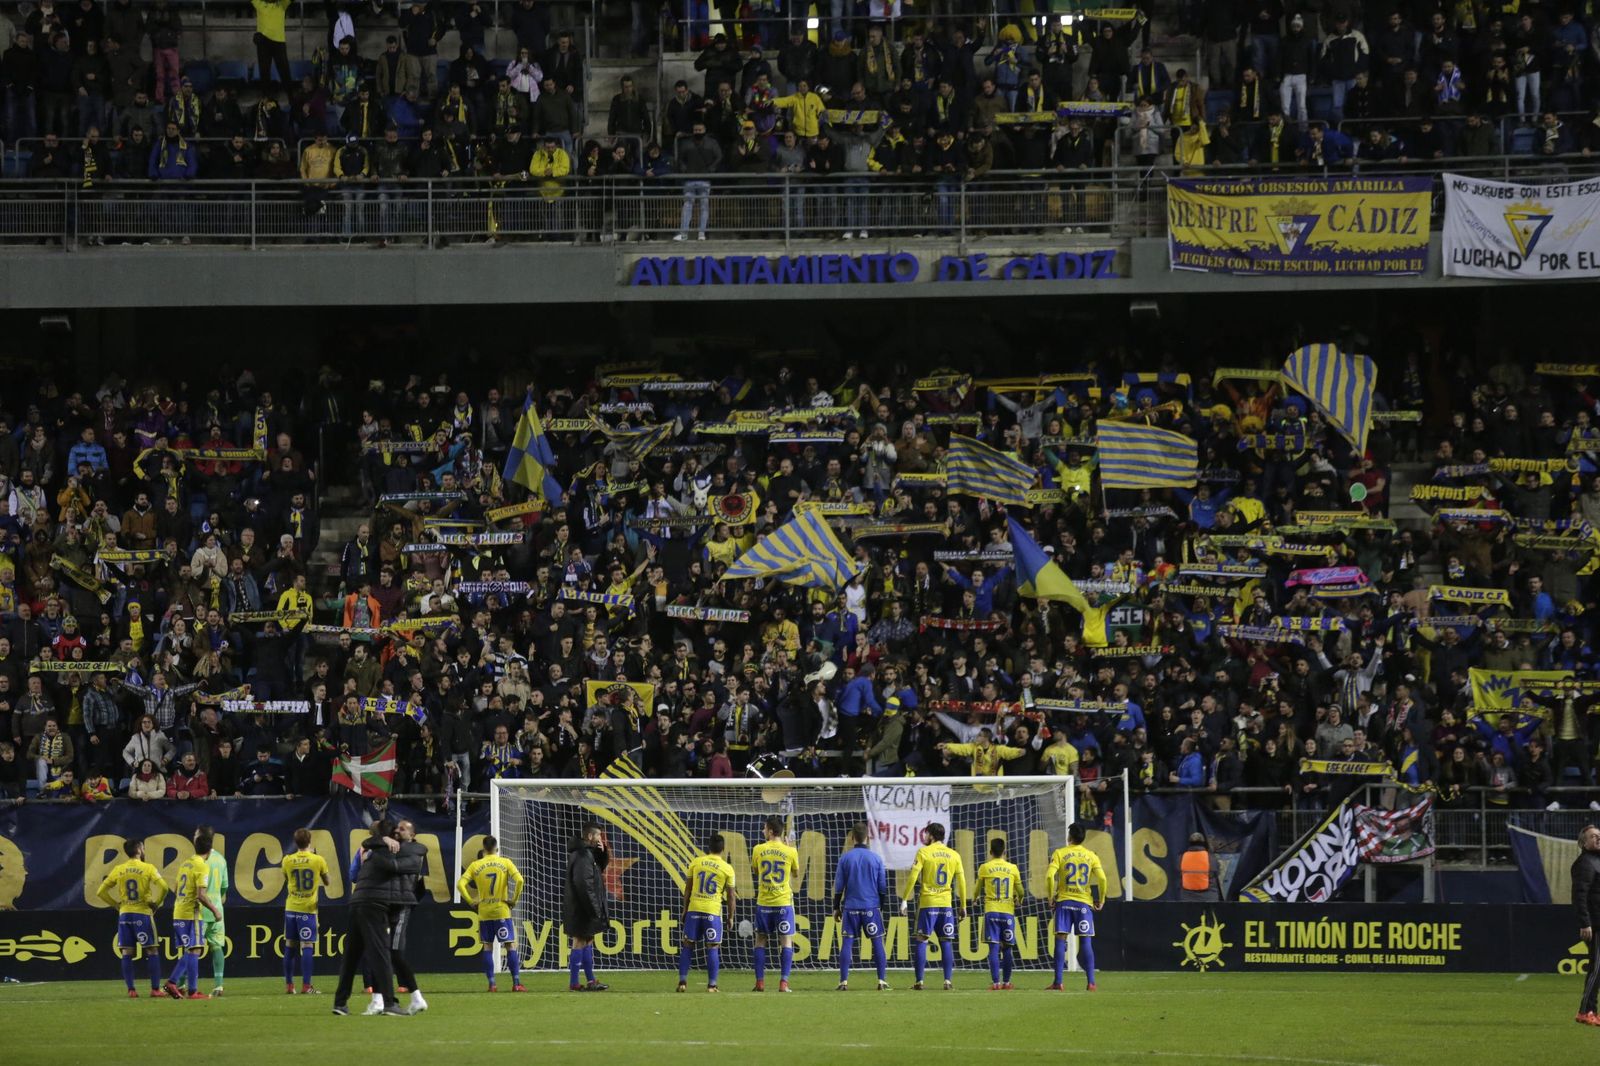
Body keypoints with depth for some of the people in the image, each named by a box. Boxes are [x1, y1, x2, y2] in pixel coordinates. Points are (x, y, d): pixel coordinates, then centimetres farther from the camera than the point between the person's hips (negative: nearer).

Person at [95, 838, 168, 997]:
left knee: (127, 954, 5)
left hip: (124, 914, 3)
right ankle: (155, 989, -2)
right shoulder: (148, 868, -5)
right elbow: (163, 887, -18)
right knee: (152, 952, 3)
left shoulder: (118, 870, 5)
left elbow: (100, 892, 6)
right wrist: (156, 903, -4)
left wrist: (115, 904, 13)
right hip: (143, 914, -3)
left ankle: (131, 990, 0)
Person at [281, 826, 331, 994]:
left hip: (291, 908, 2)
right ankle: (306, 986, -10)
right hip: (308, 909, -2)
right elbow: (326, 882, 8)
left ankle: (288, 985, 11)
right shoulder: (318, 860, -5)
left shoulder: (288, 860, 0)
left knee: (290, 946, 9)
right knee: (307, 946, -4)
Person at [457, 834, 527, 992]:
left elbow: (461, 884, -6)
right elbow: (519, 879, -14)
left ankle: (491, 983, 5)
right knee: (511, 945, 2)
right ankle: (516, 983, -4)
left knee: (487, 947, 10)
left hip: (484, 912, 2)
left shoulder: (475, 865, 2)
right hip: (502, 911, -2)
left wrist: (471, 901, 2)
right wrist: (514, 900, -3)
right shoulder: (505, 863, -1)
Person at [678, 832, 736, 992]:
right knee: (712, 948, 3)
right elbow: (730, 895, 3)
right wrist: (730, 916, 13)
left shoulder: (695, 863, 3)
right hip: (713, 911, -2)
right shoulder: (727, 869, -1)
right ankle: (712, 984, 1)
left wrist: (685, 910, 16)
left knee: (687, 945, 9)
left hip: (694, 908, 2)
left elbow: (687, 889, 7)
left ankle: (682, 982, 5)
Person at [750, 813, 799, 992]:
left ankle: (760, 982, 6)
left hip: (763, 903, 1)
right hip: (784, 902, -1)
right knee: (787, 941, 2)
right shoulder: (790, 851, -5)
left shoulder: (758, 850, -3)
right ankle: (783, 982, -7)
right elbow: (796, 874, 12)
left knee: (760, 940, 11)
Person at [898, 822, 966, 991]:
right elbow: (961, 882, 8)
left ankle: (919, 981, -5)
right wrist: (963, 906, 15)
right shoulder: (954, 855, 8)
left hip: (927, 902, -3)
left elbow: (913, 877, -9)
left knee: (921, 941, 0)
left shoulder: (923, 852, -3)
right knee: (946, 943, 7)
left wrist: (905, 900, -6)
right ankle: (948, 981, 1)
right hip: (946, 904, 3)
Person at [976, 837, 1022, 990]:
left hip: (991, 911, -1)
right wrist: (1016, 900, 34)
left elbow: (978, 891, 10)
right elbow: (1020, 891, 11)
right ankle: (1006, 982, 12)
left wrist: (976, 897, 33)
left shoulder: (984, 868, -1)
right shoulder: (1012, 868, 3)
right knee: (1007, 948, 10)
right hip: (1008, 912, 2)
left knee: (994, 947, -4)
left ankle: (996, 982, -12)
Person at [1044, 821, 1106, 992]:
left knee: (1060, 940, 0)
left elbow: (1049, 875, -12)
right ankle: (1091, 982, -4)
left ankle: (1058, 982, -5)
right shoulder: (1091, 856, 4)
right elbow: (1102, 878, -6)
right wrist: (1101, 899, 6)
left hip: (1064, 901, -1)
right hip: (1084, 902, 1)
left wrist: (1050, 896, 0)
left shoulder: (1060, 854, 0)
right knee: (1086, 941, 2)